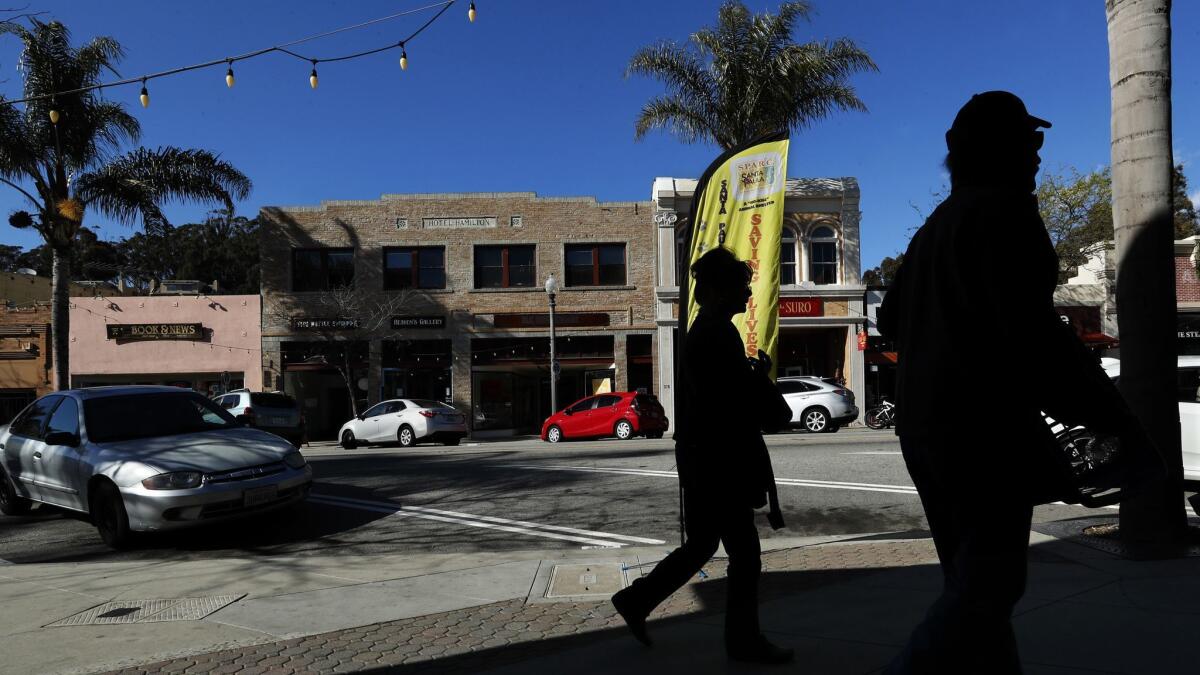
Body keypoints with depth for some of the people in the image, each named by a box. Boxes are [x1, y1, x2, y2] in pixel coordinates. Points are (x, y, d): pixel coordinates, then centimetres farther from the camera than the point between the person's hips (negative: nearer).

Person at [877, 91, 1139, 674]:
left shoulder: (936, 225, 17)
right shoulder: (1004, 209, -10)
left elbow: (891, 319, 24)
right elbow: (1032, 330, -20)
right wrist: (1111, 417, -14)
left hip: (924, 421, 9)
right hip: (985, 424, -9)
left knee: (969, 580, 15)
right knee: (987, 585, -4)